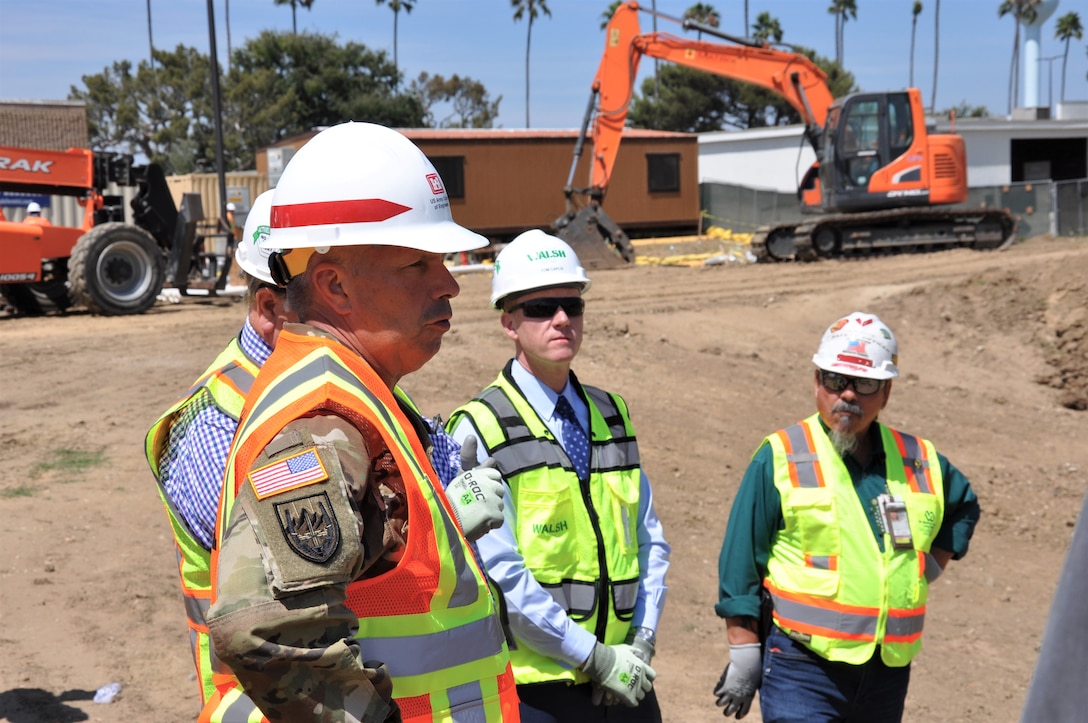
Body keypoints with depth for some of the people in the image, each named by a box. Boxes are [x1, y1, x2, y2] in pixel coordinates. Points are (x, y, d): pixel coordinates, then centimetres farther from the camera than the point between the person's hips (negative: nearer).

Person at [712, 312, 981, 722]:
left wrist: (929, 569, 13)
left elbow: (964, 508, 29)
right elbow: (740, 563, -4)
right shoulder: (779, 458, -5)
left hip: (889, 670, 5)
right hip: (802, 671, -4)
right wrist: (744, 655, -6)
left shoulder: (920, 462, 8)